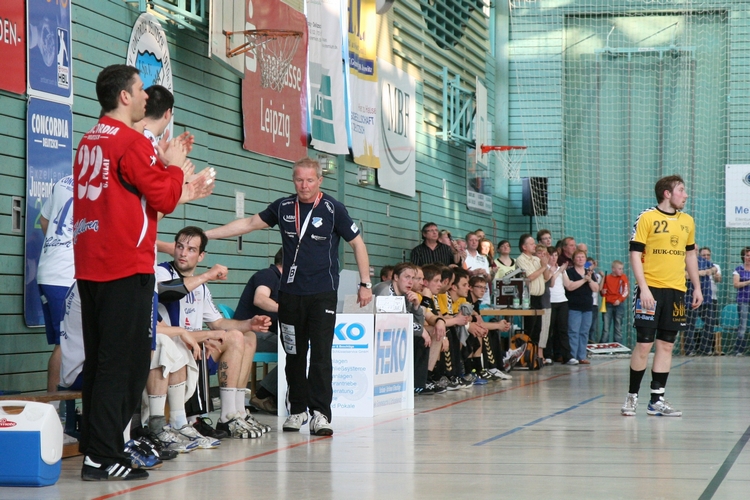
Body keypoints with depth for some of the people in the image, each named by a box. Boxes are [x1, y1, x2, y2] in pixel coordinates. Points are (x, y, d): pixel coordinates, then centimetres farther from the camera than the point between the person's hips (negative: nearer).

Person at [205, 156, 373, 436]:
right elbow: (250, 224, 17)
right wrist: (206, 234, 14)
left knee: (321, 354, -10)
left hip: (323, 294, -4)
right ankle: (297, 409, 17)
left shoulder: (332, 209, -3)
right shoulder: (283, 207, 7)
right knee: (294, 354, 7)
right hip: (290, 294, 4)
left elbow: (357, 243, 3)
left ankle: (321, 413, -8)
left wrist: (365, 284, 0)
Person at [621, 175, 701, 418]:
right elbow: (635, 254, -7)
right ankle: (632, 396, 9)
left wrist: (697, 287, 15)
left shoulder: (687, 221, 12)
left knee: (666, 345, 5)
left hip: (676, 291, 5)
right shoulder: (646, 218, -5)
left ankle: (657, 399, 9)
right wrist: (643, 288, -15)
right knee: (644, 344, -5)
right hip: (651, 290, -5)